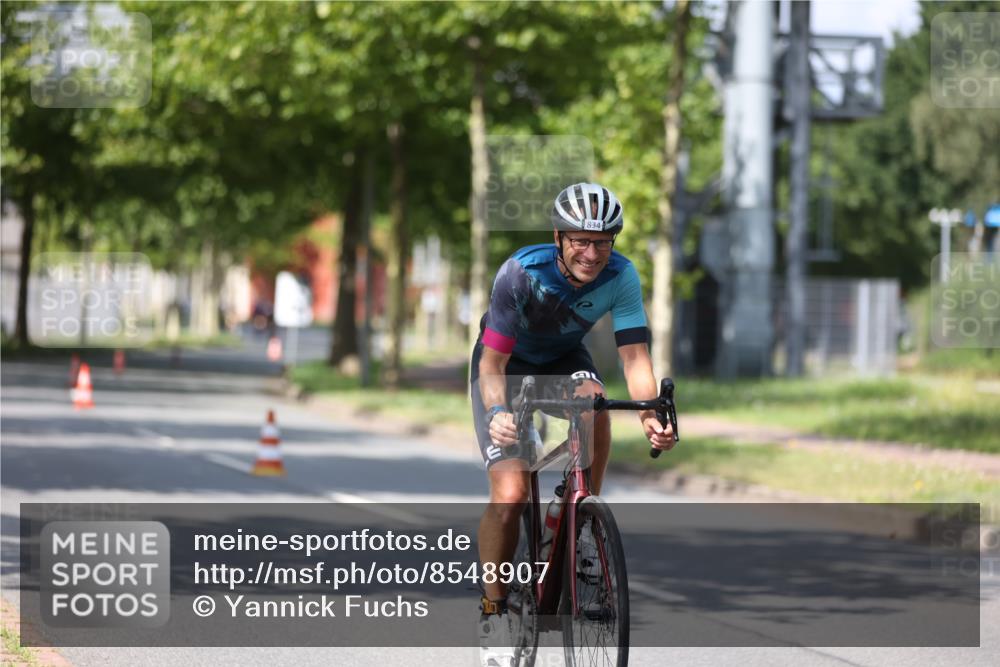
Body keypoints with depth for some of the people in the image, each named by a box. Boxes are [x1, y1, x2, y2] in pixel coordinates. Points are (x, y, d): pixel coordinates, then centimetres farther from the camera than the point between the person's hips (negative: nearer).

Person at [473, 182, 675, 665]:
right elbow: (492, 365, -30)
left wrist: (650, 414, -45)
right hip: (506, 366, -3)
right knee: (509, 493, -21)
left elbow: (635, 357, -26)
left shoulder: (621, 276, -24)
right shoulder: (522, 272, -32)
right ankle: (493, 609, -2)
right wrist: (497, 412, -50)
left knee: (595, 408, -33)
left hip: (563, 361, 3)